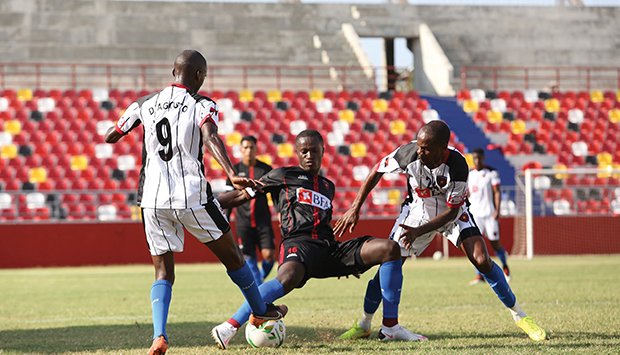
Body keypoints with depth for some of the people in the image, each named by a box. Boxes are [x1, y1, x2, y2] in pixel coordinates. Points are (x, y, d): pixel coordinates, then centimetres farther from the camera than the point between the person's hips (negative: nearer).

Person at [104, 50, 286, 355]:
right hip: (193, 197, -3)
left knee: (163, 273, 8)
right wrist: (232, 175, -35)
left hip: (153, 201, 3)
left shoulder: (144, 104, 9)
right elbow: (210, 138, -23)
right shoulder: (202, 105, -3)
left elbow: (110, 137, 17)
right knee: (230, 255, 18)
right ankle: (261, 310, 36)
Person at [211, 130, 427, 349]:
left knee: (390, 249, -10)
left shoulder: (328, 187, 29)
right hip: (299, 243, -6)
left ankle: (390, 327, -10)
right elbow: (242, 195, 10)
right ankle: (230, 327, -40)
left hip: (328, 247, 6)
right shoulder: (283, 176, 12)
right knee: (289, 277, -43)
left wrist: (344, 262, 31)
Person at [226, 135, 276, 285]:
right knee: (249, 257, -4)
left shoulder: (266, 169, 5)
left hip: (263, 220, 0)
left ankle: (261, 278, 20)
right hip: (243, 221, 0)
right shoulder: (235, 170, 4)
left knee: (269, 255, -9)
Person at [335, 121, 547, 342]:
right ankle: (364, 325, 11)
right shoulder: (409, 153, -31)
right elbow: (377, 172, -11)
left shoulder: (457, 166, -34)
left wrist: (418, 232, -33)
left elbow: (451, 212, -23)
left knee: (482, 261, -15)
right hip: (417, 211, 1)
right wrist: (355, 209, -11)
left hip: (452, 213, -1)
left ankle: (519, 316, 1)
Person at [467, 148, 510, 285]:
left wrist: (497, 210, -16)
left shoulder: (491, 172, -4)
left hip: (489, 213, -3)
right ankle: (480, 275, -9)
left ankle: (505, 266, 29)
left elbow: (497, 192, -7)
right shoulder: (469, 174, 10)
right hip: (474, 214, 3)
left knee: (495, 244, 1)